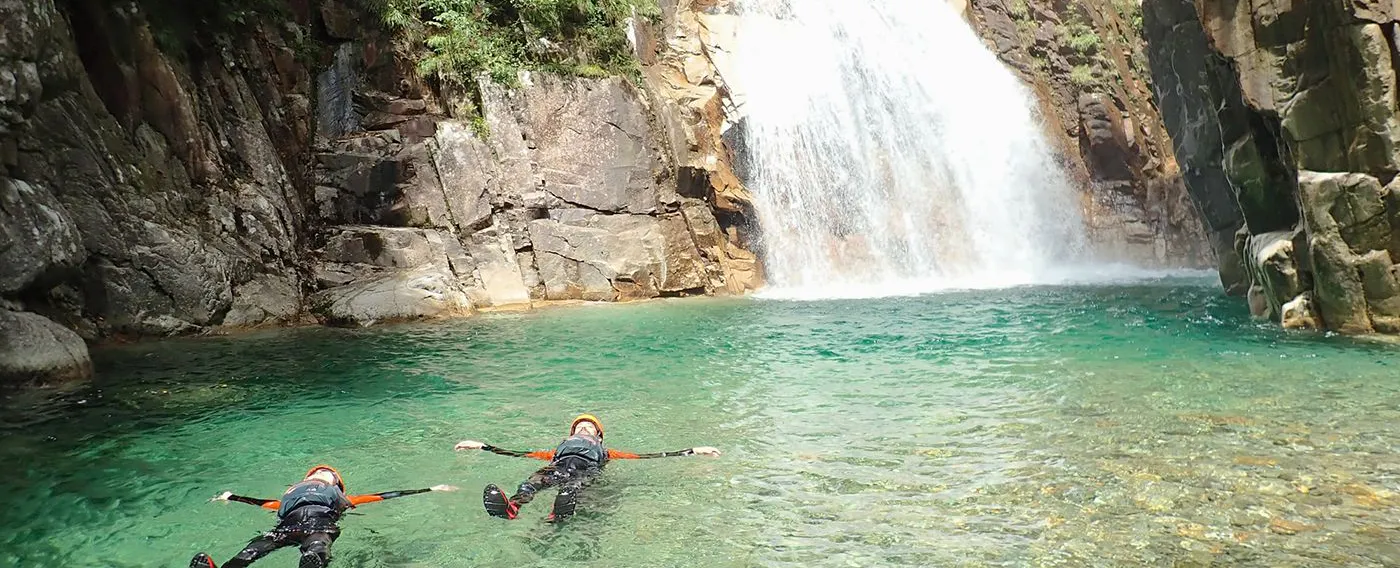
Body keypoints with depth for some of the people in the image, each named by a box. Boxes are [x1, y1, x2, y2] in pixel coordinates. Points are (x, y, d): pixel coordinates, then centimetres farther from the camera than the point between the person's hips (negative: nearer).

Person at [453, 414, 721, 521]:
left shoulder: (604, 453, 36)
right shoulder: (558, 450, 41)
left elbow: (646, 456, 28)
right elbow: (518, 454, 36)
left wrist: (692, 451, 21)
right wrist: (482, 447, 33)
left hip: (587, 472, -1)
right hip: (559, 468, 2)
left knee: (574, 484, -40)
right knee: (535, 480, -36)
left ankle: (560, 514, -73)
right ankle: (511, 507, -67)